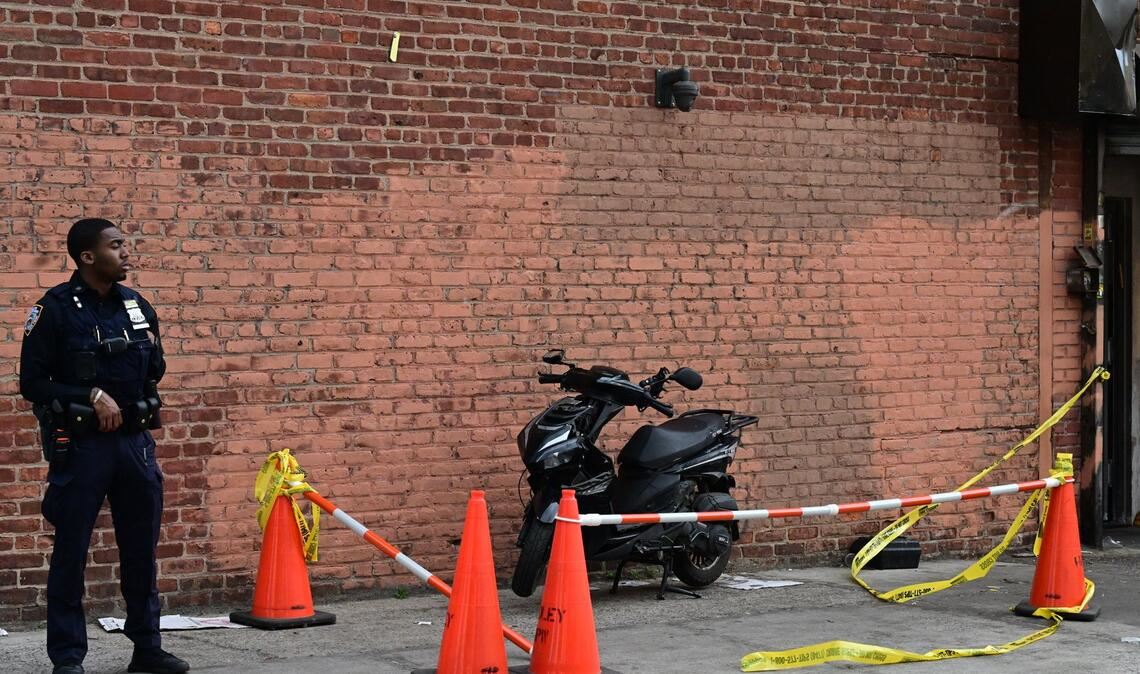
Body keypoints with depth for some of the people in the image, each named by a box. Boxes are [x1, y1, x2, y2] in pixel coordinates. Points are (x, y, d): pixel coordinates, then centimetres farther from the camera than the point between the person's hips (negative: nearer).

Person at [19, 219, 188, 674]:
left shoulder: (136, 306, 7)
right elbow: (32, 383, -9)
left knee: (141, 550, 11)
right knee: (70, 553, 1)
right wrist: (92, 397, -16)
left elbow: (155, 368, 19)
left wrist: (120, 403, 0)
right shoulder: (56, 310, -8)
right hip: (79, 445, -5)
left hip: (135, 442, 5)